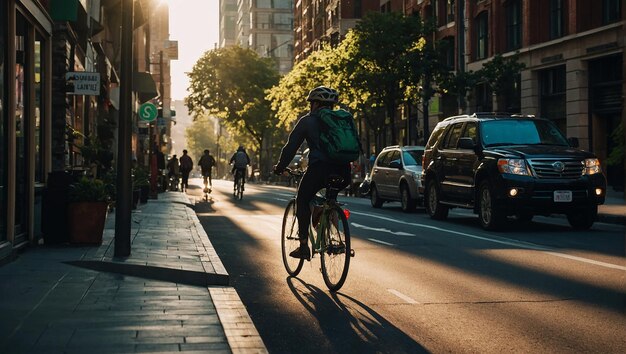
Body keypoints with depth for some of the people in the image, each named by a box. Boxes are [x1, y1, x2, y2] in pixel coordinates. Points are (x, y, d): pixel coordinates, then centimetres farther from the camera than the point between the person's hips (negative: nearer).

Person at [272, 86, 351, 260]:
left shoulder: (307, 120, 9)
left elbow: (291, 146, 8)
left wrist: (280, 167, 20)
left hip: (320, 168, -5)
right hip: (343, 171, 5)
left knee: (302, 201, 12)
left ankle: (303, 246, 5)